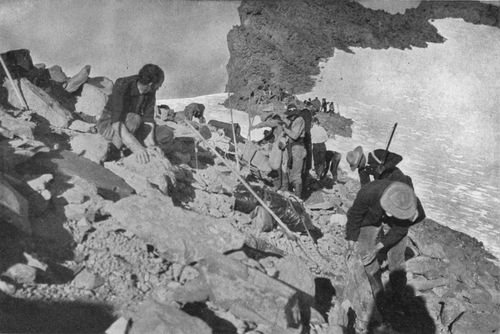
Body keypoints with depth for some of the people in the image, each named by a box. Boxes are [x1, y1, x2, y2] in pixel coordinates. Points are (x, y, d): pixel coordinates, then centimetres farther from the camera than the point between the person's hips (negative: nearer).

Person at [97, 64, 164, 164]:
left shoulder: (150, 91, -13)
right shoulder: (122, 86, -31)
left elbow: (148, 118, -10)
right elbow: (117, 123, -40)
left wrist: (149, 139, -27)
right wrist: (136, 147, -50)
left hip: (130, 123, 7)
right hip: (109, 125, -7)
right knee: (134, 119, -39)